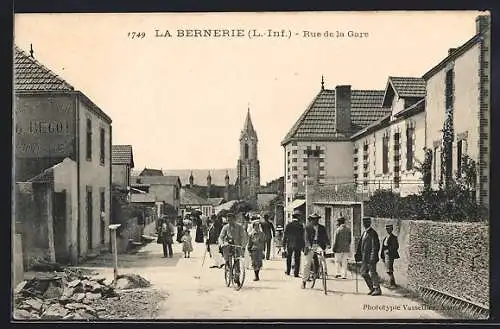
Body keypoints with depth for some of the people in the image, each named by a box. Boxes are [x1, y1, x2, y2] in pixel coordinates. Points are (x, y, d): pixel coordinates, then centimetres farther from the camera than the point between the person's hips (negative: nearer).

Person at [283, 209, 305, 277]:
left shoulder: (288, 225, -2)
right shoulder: (300, 225, -7)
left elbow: (285, 236, 1)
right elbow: (302, 236, -5)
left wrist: (284, 245, 7)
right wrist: (303, 246, 1)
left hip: (290, 244, 2)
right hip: (298, 244, -2)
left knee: (289, 258, 17)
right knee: (297, 259, 3)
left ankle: (288, 271, 26)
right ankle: (296, 273, 1)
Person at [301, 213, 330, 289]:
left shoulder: (322, 228, 13)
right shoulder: (308, 227, 5)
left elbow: (325, 237, 5)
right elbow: (306, 237, -6)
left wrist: (327, 244, -14)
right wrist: (308, 246, -21)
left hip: (319, 246, 2)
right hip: (310, 247, -2)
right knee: (307, 264, -3)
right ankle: (304, 281, 4)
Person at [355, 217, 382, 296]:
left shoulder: (373, 233, -13)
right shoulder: (364, 233, 15)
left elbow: (375, 246, -18)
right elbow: (360, 243, 20)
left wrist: (373, 256, -22)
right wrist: (357, 253, 14)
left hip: (370, 257, -9)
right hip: (364, 258, 9)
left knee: (373, 273, -2)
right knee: (364, 273, 12)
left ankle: (377, 289, 8)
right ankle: (372, 288, 22)